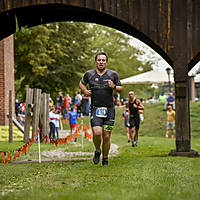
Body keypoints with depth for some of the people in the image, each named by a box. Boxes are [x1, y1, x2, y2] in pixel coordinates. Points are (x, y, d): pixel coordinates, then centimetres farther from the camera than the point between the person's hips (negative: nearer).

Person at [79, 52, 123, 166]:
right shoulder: (89, 74, 6)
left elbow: (121, 88, 13)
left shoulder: (113, 74, 4)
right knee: (97, 132, -18)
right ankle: (97, 151, 11)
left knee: (106, 136, 0)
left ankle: (105, 158, 20)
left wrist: (114, 87, -8)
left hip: (109, 109, 0)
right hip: (95, 109, 0)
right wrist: (85, 91, 4)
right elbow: (82, 83, 24)